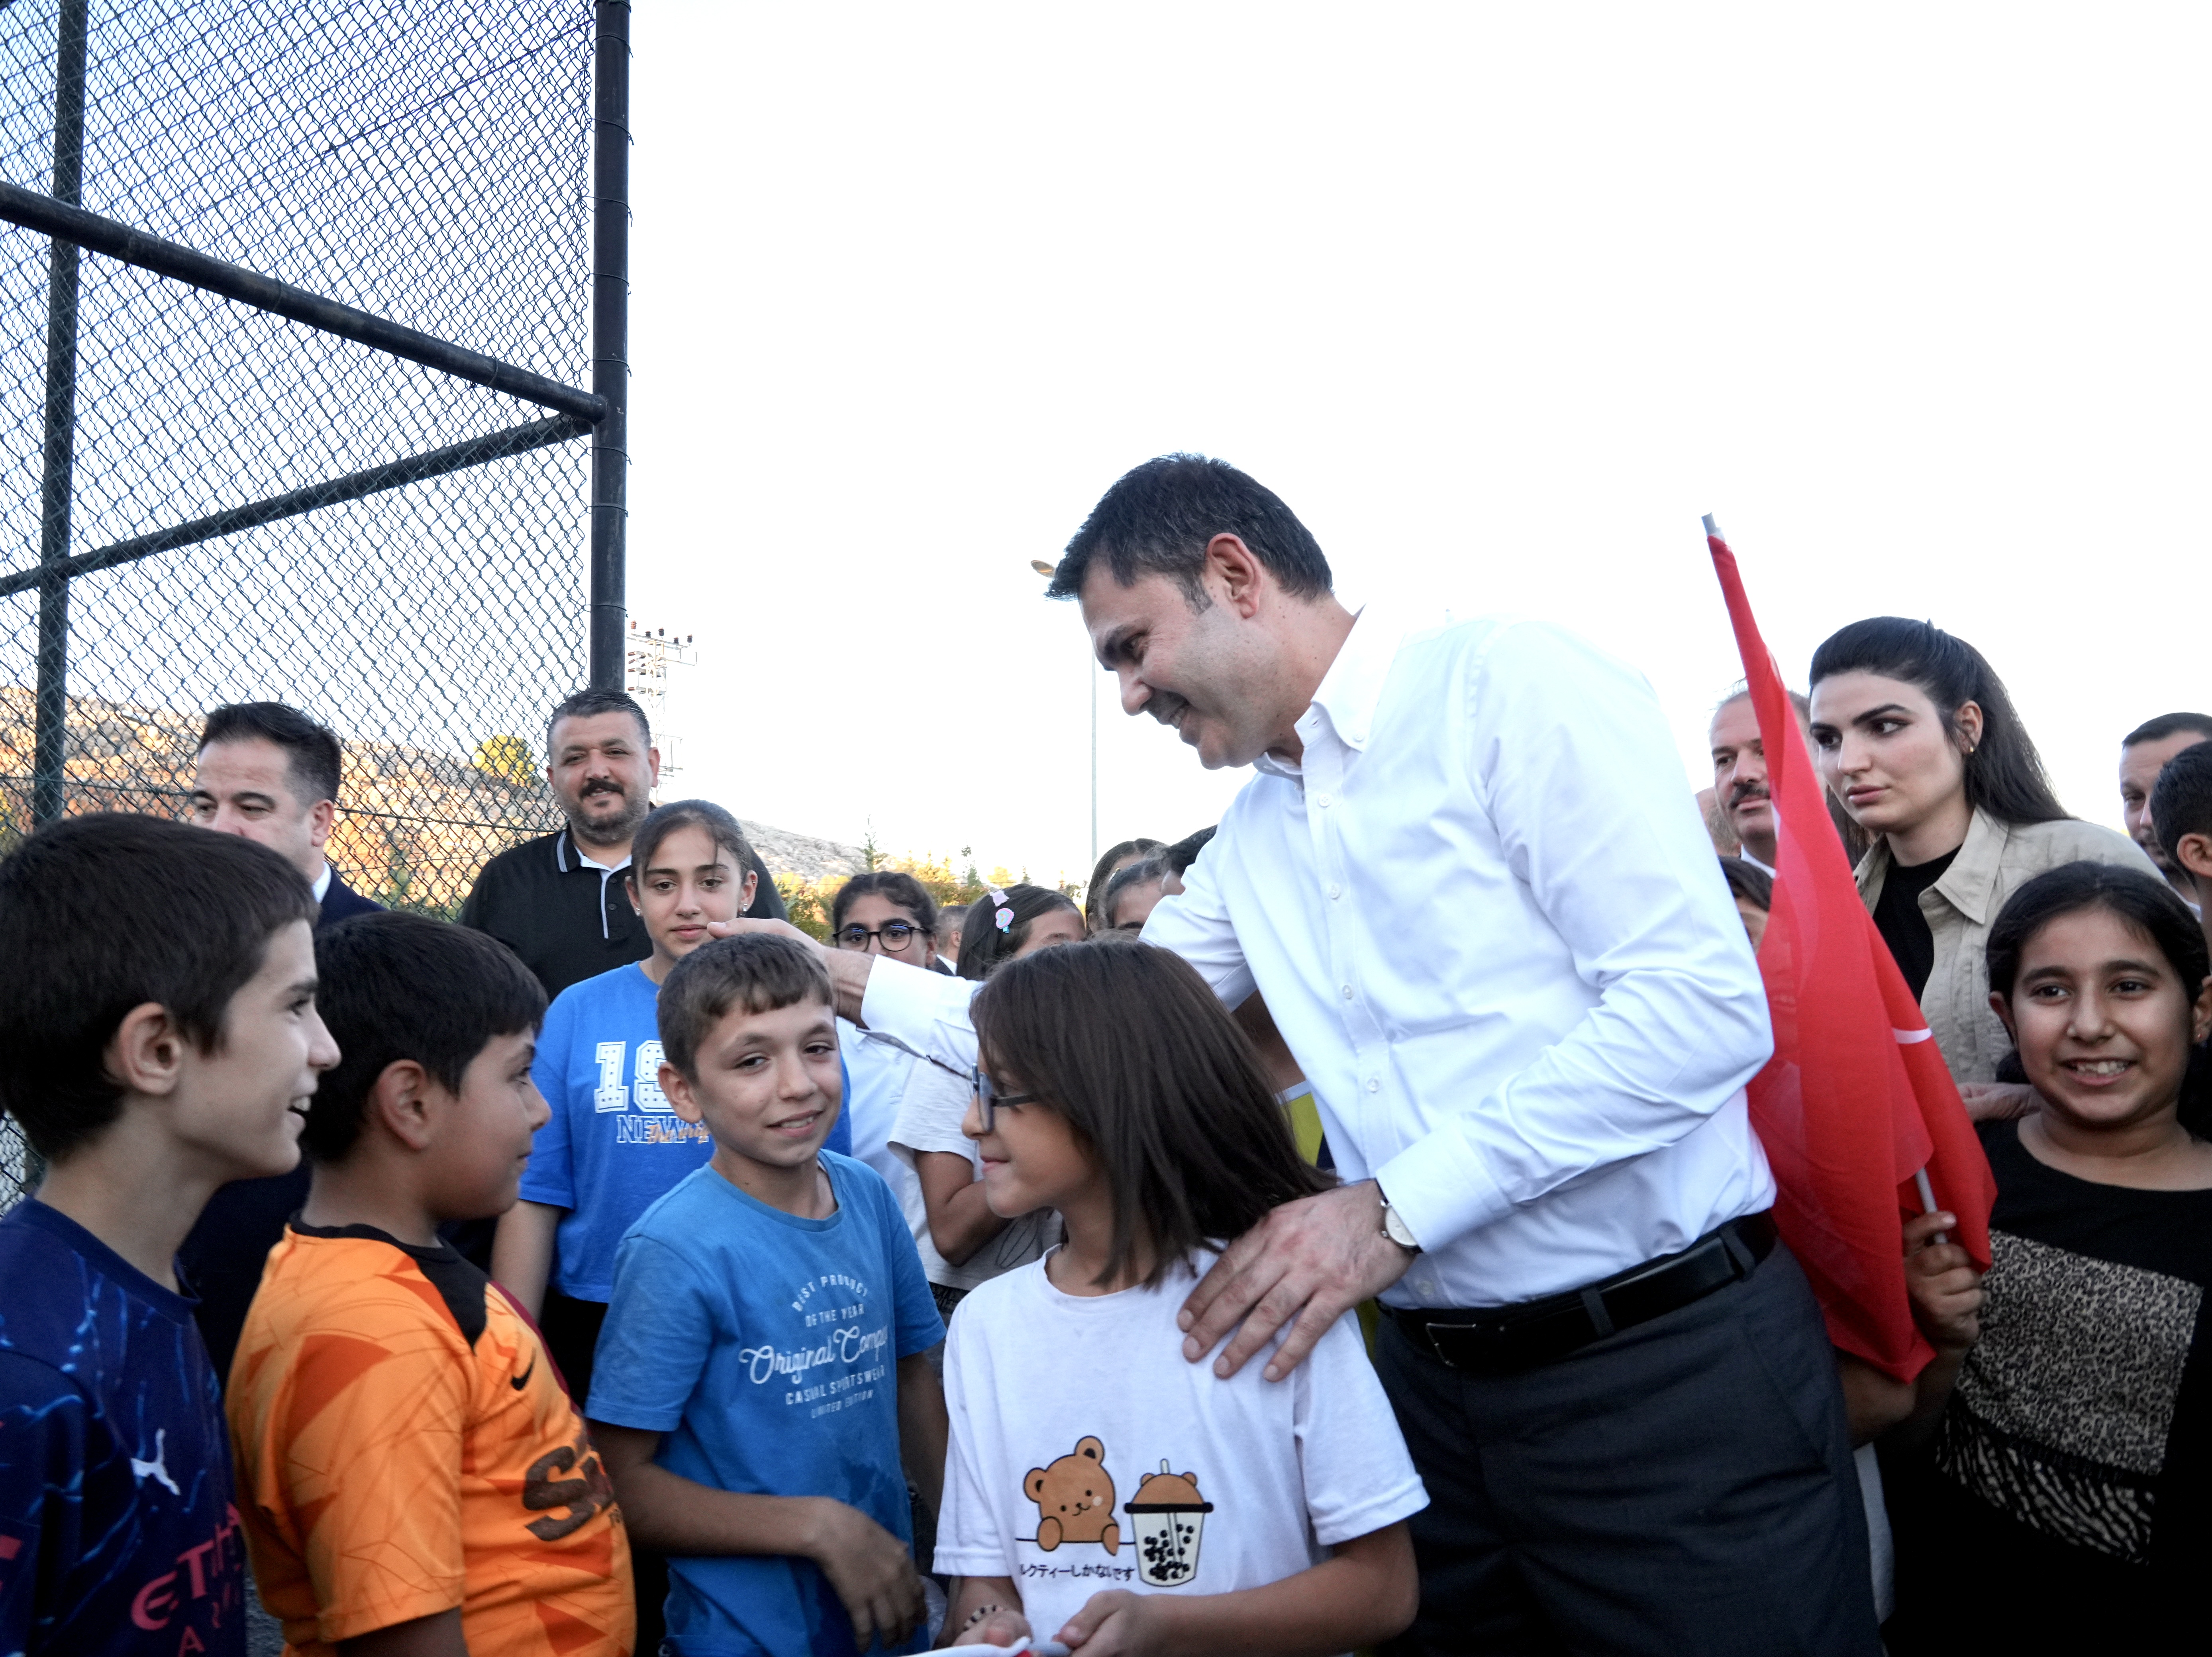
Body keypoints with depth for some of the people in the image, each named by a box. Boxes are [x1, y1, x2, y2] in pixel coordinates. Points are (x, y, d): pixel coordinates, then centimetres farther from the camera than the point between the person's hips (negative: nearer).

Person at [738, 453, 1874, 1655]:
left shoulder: (1509, 685, -12)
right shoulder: (1251, 837, 11)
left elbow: (1703, 1003, -20)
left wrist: (1393, 1208, -20)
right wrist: (848, 981, 14)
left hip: (1670, 1365, -6)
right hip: (1440, 1370, 7)